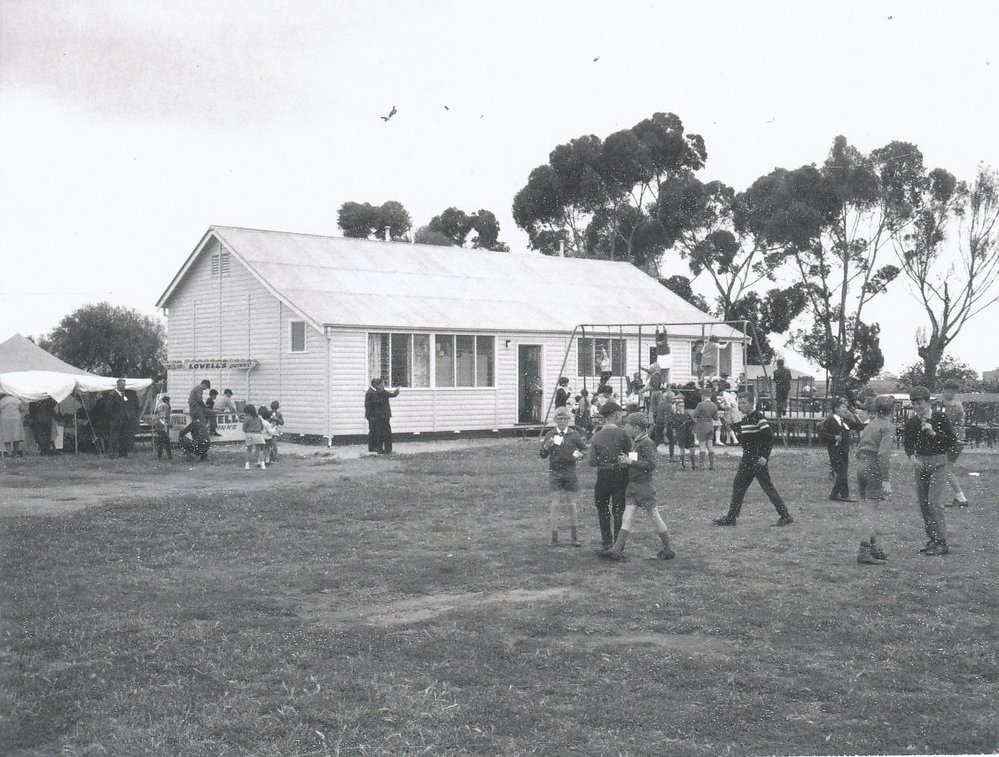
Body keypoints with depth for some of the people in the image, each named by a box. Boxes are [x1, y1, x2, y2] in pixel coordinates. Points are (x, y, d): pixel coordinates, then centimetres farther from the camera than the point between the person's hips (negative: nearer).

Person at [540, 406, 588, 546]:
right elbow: (542, 456, 2)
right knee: (555, 504, -3)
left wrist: (580, 455, -12)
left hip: (570, 472, 0)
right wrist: (547, 446, -17)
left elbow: (584, 449, 9)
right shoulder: (550, 435, 2)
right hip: (555, 472, 0)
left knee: (571, 504, 7)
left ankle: (575, 536, 18)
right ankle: (554, 537, 3)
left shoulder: (574, 434, 2)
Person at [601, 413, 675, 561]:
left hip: (644, 486, -9)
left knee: (655, 518, 1)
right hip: (633, 486, 9)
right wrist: (625, 459, 5)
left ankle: (668, 549, 12)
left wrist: (630, 461, -20)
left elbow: (651, 465, -22)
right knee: (626, 517, 2)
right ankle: (617, 550, -3)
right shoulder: (636, 443, 14)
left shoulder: (647, 443, -14)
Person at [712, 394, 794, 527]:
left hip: (759, 460, -9)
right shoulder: (744, 419, 15)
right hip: (747, 460, 9)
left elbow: (769, 437, -17)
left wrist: (764, 456, -21)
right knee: (738, 486, 7)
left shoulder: (758, 417, -12)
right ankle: (731, 517, 11)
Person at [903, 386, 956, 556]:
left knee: (933, 502, -12)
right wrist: (912, 457, -3)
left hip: (937, 462, -5)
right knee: (922, 502, 5)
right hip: (920, 462, 5)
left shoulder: (941, 417, -8)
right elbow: (907, 442, 15)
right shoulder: (912, 421, 2)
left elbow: (952, 440, -8)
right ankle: (932, 539, 15)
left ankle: (942, 542, -6)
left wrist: (933, 434, -20)